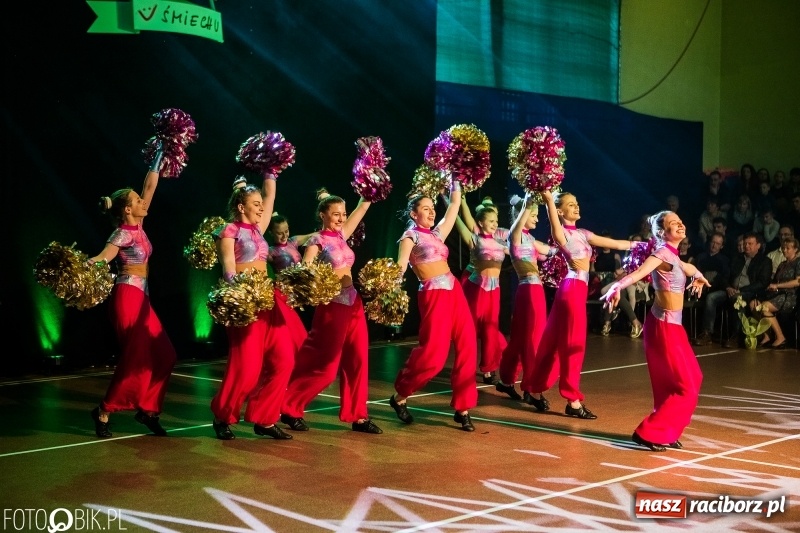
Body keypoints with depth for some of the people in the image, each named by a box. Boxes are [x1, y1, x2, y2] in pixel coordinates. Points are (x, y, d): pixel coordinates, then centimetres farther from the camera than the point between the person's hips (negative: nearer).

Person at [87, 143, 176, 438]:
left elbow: (149, 187, 11)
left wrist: (159, 156, 12)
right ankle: (104, 410, -2)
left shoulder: (138, 226, 8)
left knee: (162, 354, 6)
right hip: (128, 296, -9)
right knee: (136, 356, -9)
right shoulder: (123, 233, -13)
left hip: (141, 297, 9)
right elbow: (103, 257, -30)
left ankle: (147, 408, 12)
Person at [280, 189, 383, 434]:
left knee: (357, 361, 5)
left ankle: (358, 416, 12)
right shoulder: (317, 240, -7)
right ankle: (289, 408, 9)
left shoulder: (341, 235, 11)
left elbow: (362, 208, 19)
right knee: (324, 365, -3)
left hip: (353, 302, 7)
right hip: (333, 305, -7)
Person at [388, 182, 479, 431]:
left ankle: (462, 408, 7)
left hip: (454, 290, 7)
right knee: (433, 353, -10)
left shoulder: (437, 233, 18)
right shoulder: (410, 237, -1)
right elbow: (401, 265, -15)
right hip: (434, 295, -7)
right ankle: (400, 396, 10)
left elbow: (455, 205, 22)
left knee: (467, 348, 1)